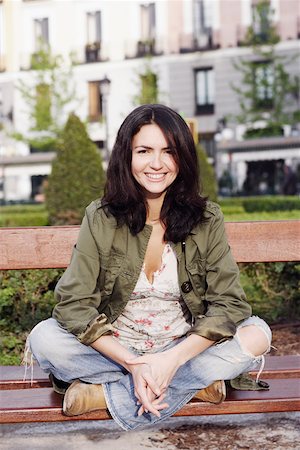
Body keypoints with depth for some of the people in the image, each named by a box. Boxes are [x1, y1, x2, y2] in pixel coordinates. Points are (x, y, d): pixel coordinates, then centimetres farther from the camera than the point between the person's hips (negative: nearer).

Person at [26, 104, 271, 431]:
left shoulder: (206, 220, -7)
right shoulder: (101, 219, -9)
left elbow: (229, 303, -12)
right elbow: (73, 304, -15)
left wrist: (173, 359, -26)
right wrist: (132, 364, -26)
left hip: (184, 350, 1)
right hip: (114, 351, 0)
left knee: (257, 333, -23)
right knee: (43, 339, -25)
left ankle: (107, 393, -21)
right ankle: (193, 384, -18)